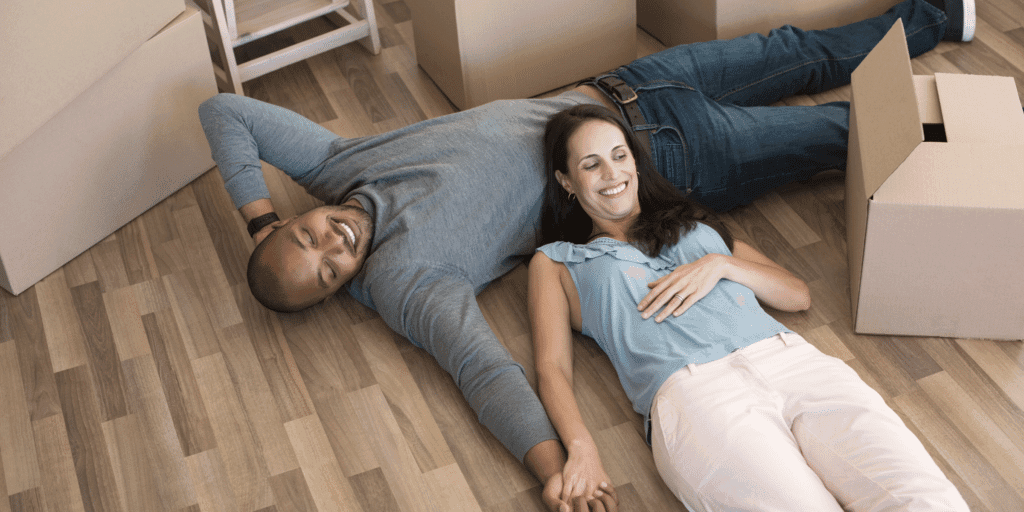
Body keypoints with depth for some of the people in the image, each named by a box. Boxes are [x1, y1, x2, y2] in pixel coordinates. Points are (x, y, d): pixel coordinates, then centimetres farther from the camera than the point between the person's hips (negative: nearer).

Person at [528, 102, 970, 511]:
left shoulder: (692, 224, 32)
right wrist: (581, 447, -10)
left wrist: (720, 264, 6)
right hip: (690, 392, -3)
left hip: (791, 360, 4)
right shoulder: (555, 262, 24)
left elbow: (798, 295, 25)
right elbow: (552, 367, 10)